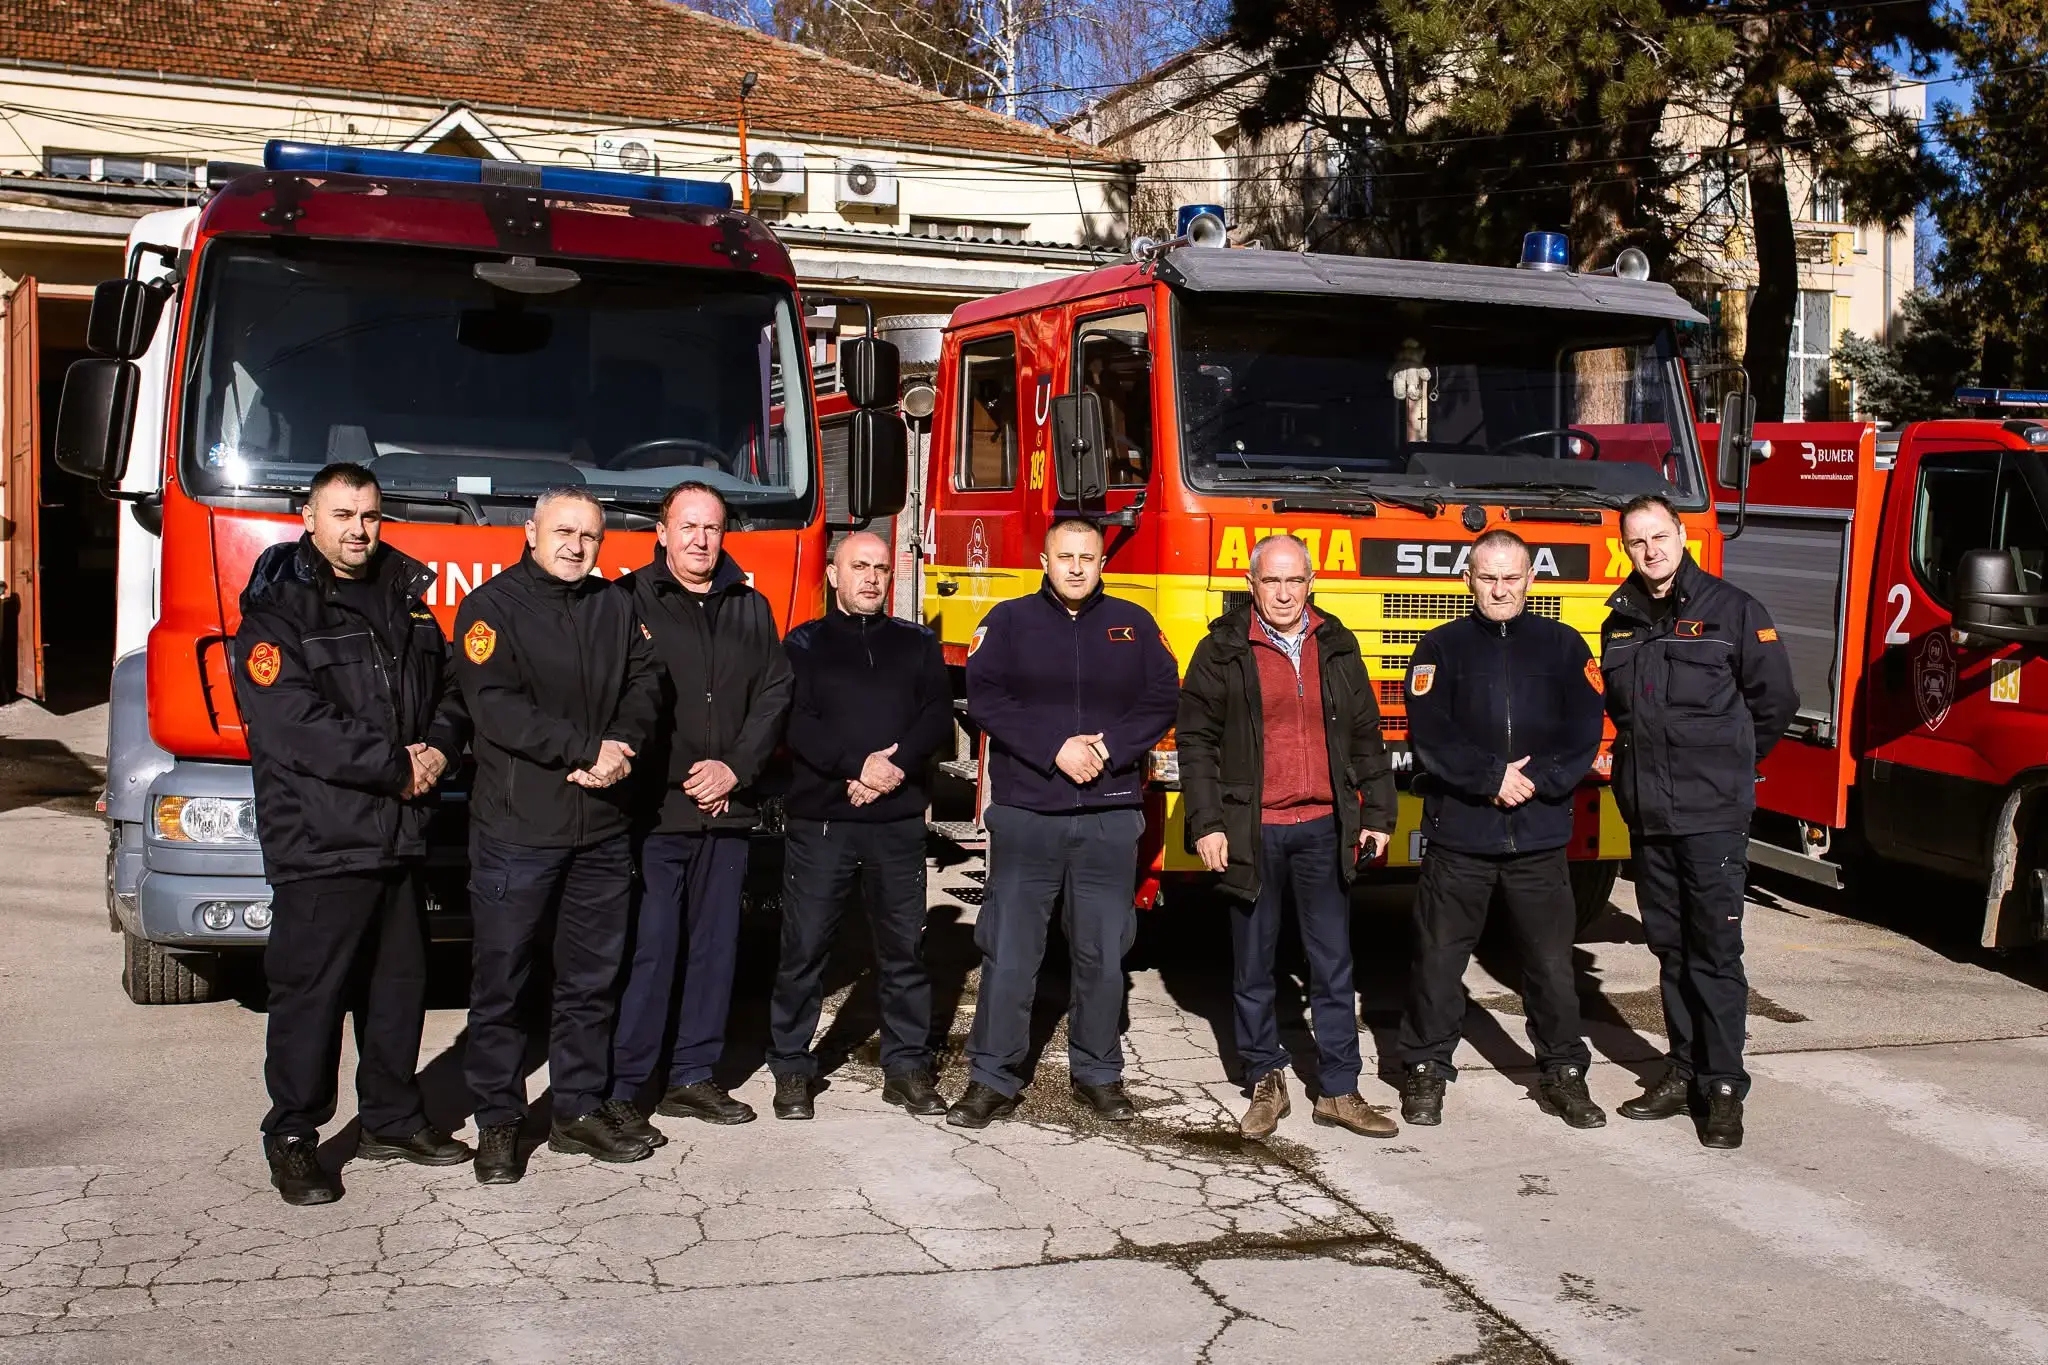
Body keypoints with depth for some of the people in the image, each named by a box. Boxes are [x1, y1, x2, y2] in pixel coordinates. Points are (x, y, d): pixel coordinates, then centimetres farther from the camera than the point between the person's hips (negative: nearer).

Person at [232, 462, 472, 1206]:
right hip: (318, 838, -6)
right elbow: (294, 723, -17)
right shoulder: (277, 609, -7)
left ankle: (392, 1119, 27)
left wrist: (440, 747, -4)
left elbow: (449, 689, 18)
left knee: (400, 983, 14)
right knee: (309, 990, -2)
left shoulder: (404, 599, 15)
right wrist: (397, 766, -15)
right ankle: (292, 1137, 10)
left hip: (399, 835, 7)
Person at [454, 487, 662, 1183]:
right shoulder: (492, 606, -3)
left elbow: (644, 685, 9)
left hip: (602, 827, 5)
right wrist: (588, 749, -17)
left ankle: (580, 1109, 22)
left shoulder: (616, 606, 13)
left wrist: (620, 748, -11)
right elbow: (496, 706, -14)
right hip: (517, 827, -5)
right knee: (501, 978, 1)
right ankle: (498, 1121, 12)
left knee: (591, 977, 11)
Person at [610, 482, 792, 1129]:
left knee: (715, 947, 10)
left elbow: (774, 694, 11)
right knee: (647, 949, -6)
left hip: (727, 809, 5)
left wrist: (736, 768, -4)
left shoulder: (751, 608, 14)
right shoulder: (630, 601, -1)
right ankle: (621, 1091, 1)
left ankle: (693, 1076, 21)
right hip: (654, 809, -5)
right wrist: (681, 781, -11)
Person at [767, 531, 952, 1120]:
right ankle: (791, 1067, 11)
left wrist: (897, 765, -14)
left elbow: (937, 716, 2)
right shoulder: (805, 644, 6)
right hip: (819, 817, -2)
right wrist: (856, 765, -19)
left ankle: (906, 1065, 15)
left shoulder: (917, 643, 13)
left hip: (899, 819, 2)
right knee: (804, 945, 0)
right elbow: (795, 721, -7)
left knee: (904, 946, 5)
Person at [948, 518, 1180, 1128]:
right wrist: (1056, 750, -16)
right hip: (1025, 813, -1)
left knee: (1103, 953, 8)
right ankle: (993, 1079, 9)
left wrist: (1108, 747, -12)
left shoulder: (1134, 625, 9)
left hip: (1110, 817, 2)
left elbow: (1163, 701, 3)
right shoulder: (1009, 621, 4)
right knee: (1008, 952, 0)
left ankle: (1098, 1074, 21)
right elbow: (985, 699, -7)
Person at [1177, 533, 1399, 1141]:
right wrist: (1206, 824, -8)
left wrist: (1377, 814, 8)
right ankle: (1266, 1083, 19)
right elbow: (1195, 740, -2)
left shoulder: (1336, 648, 9)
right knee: (1254, 967, 7)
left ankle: (1338, 1090, 13)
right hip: (1251, 832, -2)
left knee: (1333, 966, 6)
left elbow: (1366, 737, 12)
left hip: (1324, 829, 2)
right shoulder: (1222, 651, 0)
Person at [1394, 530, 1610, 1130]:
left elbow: (1584, 735, -1)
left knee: (1552, 962, 6)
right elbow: (1430, 735, -8)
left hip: (1539, 836, 1)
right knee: (1439, 959, 4)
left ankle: (1564, 1073, 20)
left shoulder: (1562, 646, 8)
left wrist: (1534, 780, -13)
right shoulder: (1443, 647, 4)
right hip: (1457, 834, -1)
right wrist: (1494, 776, -16)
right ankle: (1425, 1070, 18)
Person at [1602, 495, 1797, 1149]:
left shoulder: (1732, 609, -3)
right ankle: (1685, 1070, 20)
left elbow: (1776, 700, 1)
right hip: (1646, 813, 5)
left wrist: (1724, 763, 8)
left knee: (1715, 951, -4)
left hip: (1713, 813, -5)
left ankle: (1725, 1087, 2)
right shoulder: (1621, 622, 12)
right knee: (1670, 948, 11)